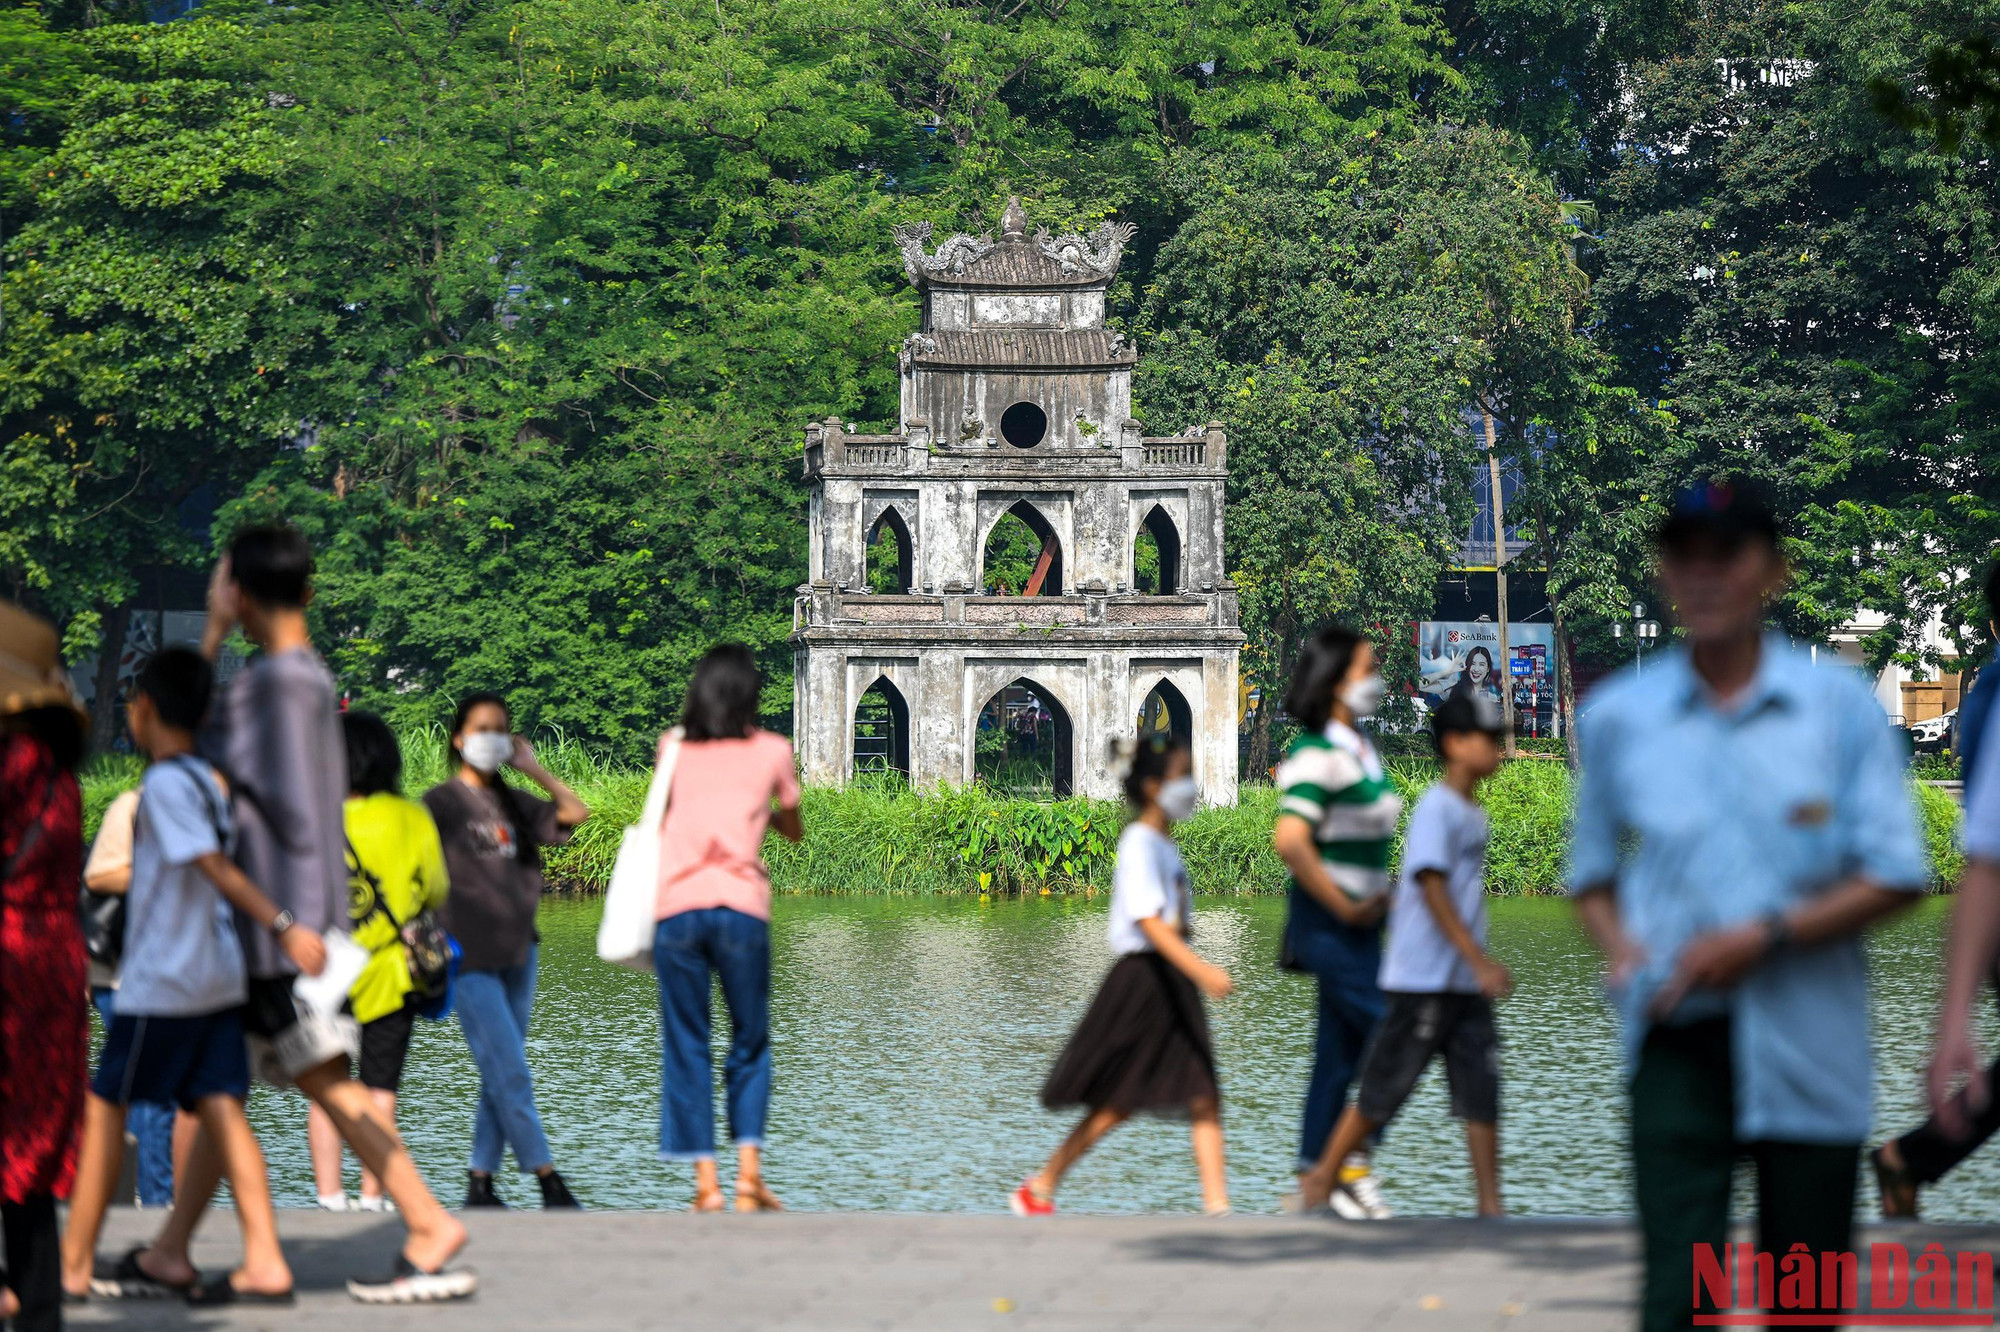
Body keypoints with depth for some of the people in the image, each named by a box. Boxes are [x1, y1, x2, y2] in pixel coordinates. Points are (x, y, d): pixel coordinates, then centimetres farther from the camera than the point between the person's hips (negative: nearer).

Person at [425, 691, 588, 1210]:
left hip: (518, 952, 6)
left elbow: (576, 812, 5)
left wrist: (532, 768, 4)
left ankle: (480, 1182, 11)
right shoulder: (442, 801, -3)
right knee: (510, 1074, -9)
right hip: (470, 957, -6)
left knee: (501, 1077, 7)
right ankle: (548, 1179, -6)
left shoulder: (513, 803, 13)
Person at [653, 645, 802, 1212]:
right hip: (741, 907, -1)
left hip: (675, 908, 1)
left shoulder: (673, 749, 12)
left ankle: (706, 1183, 1)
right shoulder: (772, 752, 10)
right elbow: (794, 830, 24)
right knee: (750, 1043, 11)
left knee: (686, 1048, 6)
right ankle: (749, 1173, 0)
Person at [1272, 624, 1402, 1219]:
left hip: (1359, 920, 9)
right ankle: (1353, 1168, -3)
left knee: (1341, 1053, 9)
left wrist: (1379, 896, 14)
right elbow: (1289, 840, -27)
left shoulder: (1362, 750, 13)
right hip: (1329, 923, -9)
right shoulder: (1317, 755, -16)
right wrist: (1345, 908, -21)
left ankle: (1312, 1182, 13)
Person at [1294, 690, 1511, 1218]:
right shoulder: (1436, 808, -13)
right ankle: (1321, 1182, 14)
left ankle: (1490, 1207, 1)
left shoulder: (1473, 814, 13)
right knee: (1381, 1093, 0)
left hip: (1466, 985, 8)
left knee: (1482, 1094, 1)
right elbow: (1433, 890, -20)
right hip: (1423, 981, -8)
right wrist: (1479, 961, -24)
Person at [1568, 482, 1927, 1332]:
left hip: (1808, 1047, 0)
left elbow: (1895, 876, -3)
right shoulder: (1617, 718, 5)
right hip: (1679, 1041, 0)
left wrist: (1767, 935, -14)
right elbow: (1593, 871, 17)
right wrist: (1620, 946, -4)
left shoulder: (1839, 705, -1)